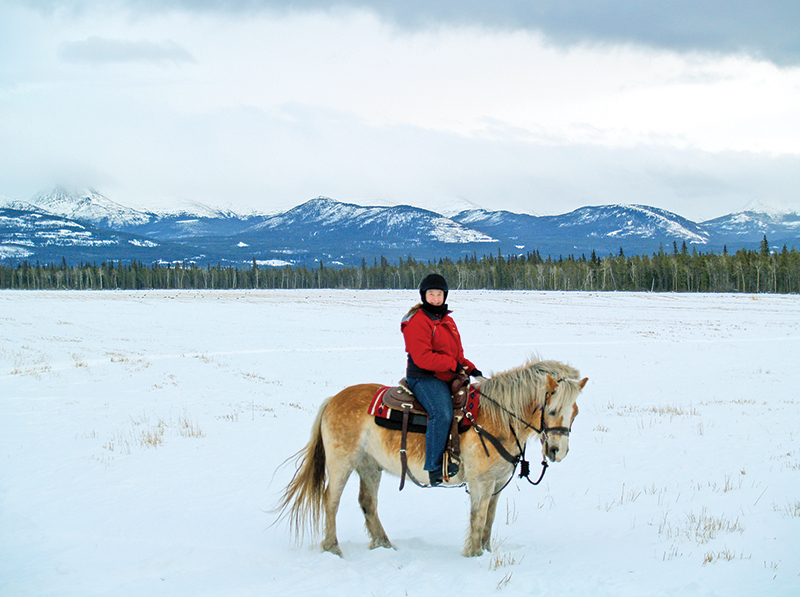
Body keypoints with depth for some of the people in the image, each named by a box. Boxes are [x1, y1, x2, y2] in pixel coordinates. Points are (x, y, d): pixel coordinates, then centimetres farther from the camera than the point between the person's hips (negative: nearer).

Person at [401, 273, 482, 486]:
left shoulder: (448, 321, 21)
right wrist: (453, 365, -18)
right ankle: (435, 468, -30)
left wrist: (470, 368, 7)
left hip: (450, 378, 9)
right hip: (423, 378, -9)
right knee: (442, 412, -31)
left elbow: (457, 354, 26)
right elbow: (422, 358, -18)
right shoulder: (417, 322, -8)